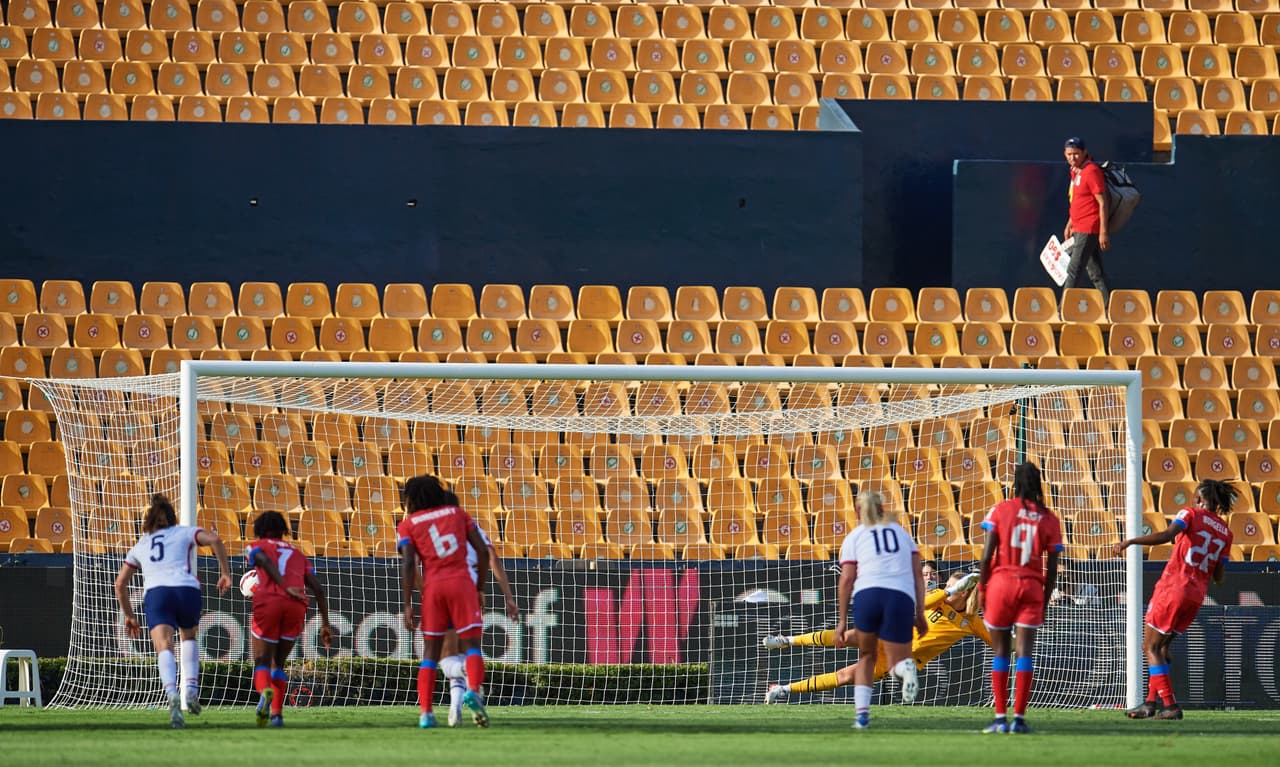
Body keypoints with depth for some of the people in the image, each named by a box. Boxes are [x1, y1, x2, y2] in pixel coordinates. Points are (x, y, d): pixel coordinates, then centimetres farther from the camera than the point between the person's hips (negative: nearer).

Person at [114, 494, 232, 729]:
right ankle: (192, 689, 9)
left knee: (164, 647, -17)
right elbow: (214, 539, 3)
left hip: (155, 593, 0)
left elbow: (120, 583, 30)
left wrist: (129, 615, 40)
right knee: (189, 637, 29)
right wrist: (225, 573, 9)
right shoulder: (184, 533, 23)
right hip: (187, 589, 0)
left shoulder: (140, 545, 29)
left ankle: (172, 694, -46)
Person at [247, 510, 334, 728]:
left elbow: (265, 561, -6)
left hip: (268, 602, -3)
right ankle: (277, 713, 6)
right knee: (278, 663, 20)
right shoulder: (298, 554, 30)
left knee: (262, 661, 3)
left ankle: (265, 691, -31)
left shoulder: (257, 546, 20)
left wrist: (285, 587, -16)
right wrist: (325, 624, 20)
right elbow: (318, 589, 20)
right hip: (296, 606, 3)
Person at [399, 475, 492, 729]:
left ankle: (425, 712, 0)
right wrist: (480, 587, 16)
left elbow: (408, 563, -4)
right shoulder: (457, 513, 15)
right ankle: (473, 691, -28)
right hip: (462, 583, 0)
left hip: (432, 585, 0)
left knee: (431, 651, 8)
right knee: (471, 643, -1)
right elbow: (482, 551, 8)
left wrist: (407, 605, -5)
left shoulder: (408, 525, 8)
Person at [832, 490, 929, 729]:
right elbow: (917, 575, 16)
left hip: (867, 595, -1)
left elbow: (846, 580, 7)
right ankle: (906, 668, -31)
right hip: (902, 597, 1)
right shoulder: (901, 532, 24)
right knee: (896, 662, 7)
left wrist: (842, 620, 10)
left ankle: (862, 712, 4)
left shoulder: (854, 537, 15)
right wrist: (920, 613, 15)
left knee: (867, 656, 19)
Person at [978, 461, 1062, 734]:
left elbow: (987, 556, -5)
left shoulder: (1000, 510, -1)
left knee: (1000, 651, 6)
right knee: (1025, 651, 0)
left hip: (1001, 581, -1)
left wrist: (982, 589, 5)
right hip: (1032, 587, 1)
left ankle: (1001, 718, 3)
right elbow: (1052, 568, 4)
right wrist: (1044, 602, 13)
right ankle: (1019, 717, -5)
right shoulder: (1049, 519, 4)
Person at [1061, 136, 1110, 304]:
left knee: (1073, 270, -10)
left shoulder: (1091, 171, -15)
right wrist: (1069, 225, 26)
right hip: (1078, 229, 10)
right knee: (1096, 273, 11)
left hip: (1088, 229, -10)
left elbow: (1102, 203, -17)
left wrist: (1103, 232, -20)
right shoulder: (1075, 171, 14)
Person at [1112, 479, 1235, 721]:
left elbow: (1167, 535, -22)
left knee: (1150, 647, 1)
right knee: (1161, 646, 20)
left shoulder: (1191, 513, -2)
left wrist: (1129, 542, -25)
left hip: (1173, 586, -6)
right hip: (1197, 595, 6)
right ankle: (1152, 701, 16)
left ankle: (1169, 705, -9)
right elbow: (1219, 576, 11)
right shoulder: (1225, 532, 13)